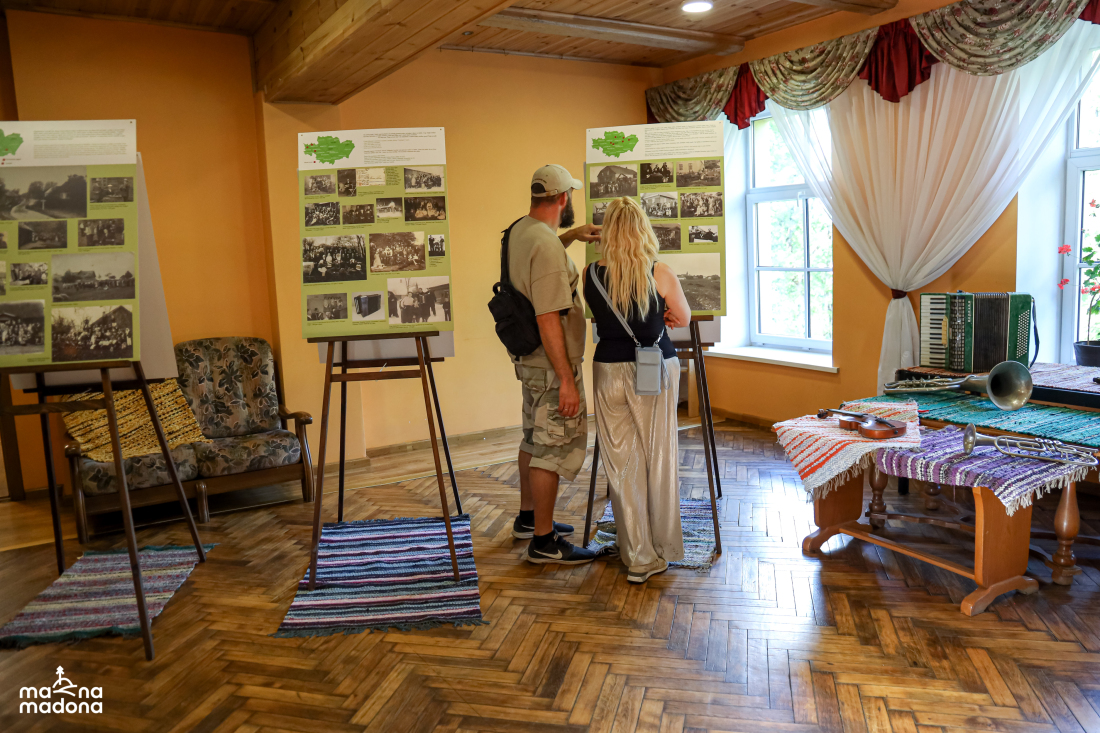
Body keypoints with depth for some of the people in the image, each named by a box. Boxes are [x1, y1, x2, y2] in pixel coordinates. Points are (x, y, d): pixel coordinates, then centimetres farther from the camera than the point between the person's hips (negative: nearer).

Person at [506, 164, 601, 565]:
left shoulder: (519, 231, 6)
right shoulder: (546, 245, -23)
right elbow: (548, 319, -27)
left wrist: (571, 235, 28)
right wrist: (567, 380, -24)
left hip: (529, 360, 10)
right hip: (552, 366, -10)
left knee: (535, 439, 21)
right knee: (554, 448, -1)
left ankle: (528, 517, 36)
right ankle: (544, 542, 9)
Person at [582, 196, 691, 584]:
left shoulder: (591, 276, -4)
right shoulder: (660, 274, -9)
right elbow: (683, 319, 5)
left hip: (609, 371, 1)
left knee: (622, 463, 8)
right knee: (659, 459, 11)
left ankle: (637, 557, 14)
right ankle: (662, 551, 23)